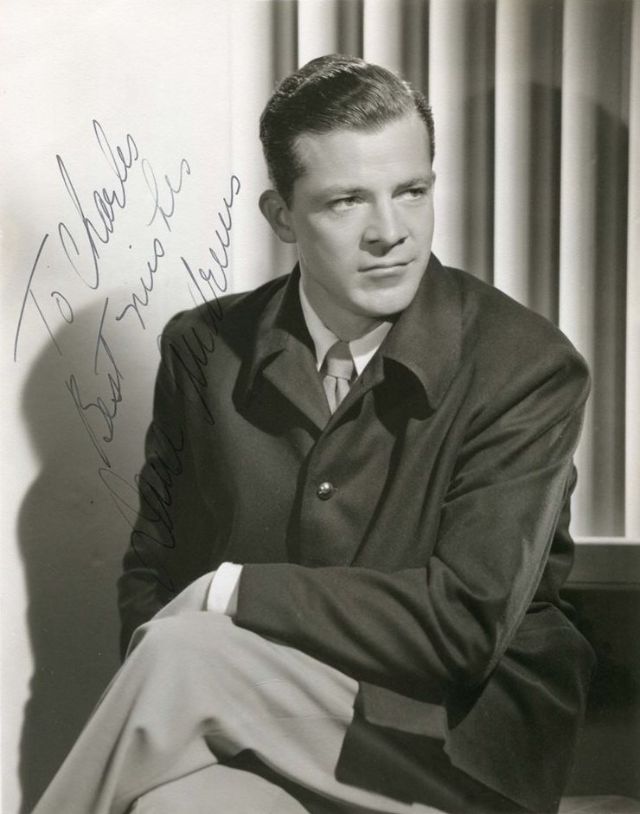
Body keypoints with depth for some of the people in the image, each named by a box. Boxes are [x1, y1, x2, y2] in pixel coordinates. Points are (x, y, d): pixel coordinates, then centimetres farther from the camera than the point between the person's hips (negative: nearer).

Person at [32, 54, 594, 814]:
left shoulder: (529, 367, -9)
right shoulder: (204, 349, 2)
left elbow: (467, 619, -15)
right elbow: (152, 571, 10)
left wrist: (235, 590, -14)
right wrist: (153, 716, -9)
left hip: (458, 742, -2)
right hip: (258, 726, 3)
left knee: (187, 657, -27)